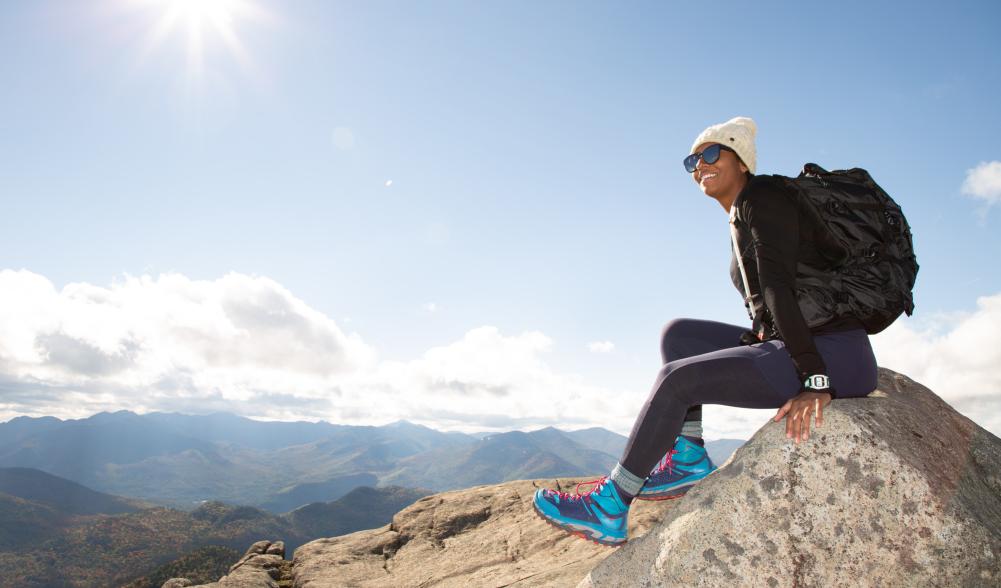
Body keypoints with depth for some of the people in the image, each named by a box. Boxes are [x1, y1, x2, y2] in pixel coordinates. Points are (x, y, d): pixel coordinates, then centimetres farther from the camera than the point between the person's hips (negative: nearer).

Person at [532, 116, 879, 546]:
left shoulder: (763, 197, -9)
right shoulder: (741, 222, 19)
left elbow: (780, 288, -21)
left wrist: (814, 379, -27)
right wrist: (755, 341, 3)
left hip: (836, 355, -9)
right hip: (791, 349, 9)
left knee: (679, 378, -17)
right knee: (678, 333, 6)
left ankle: (608, 509, -8)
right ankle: (689, 459, 0)